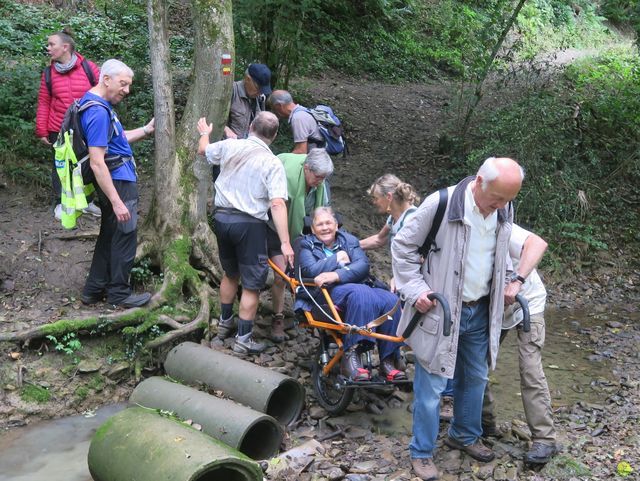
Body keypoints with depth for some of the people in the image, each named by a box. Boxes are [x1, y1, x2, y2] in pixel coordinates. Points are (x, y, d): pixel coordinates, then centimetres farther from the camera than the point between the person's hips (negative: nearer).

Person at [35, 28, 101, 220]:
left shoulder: (89, 68, -6)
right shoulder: (49, 73, 0)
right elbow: (43, 103, 3)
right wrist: (41, 131, -1)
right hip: (59, 130, 1)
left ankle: (87, 201, 27)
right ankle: (60, 203, 22)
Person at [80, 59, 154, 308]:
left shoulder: (101, 105, 10)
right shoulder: (98, 112, -23)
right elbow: (97, 162, -26)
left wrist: (146, 130, 12)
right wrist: (116, 202, -26)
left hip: (117, 179, 11)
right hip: (117, 182, -11)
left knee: (109, 234, 18)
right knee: (125, 236, 1)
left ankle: (94, 289, 27)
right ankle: (119, 292, 14)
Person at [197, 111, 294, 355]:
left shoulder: (230, 146, 1)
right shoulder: (273, 164, -12)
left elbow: (203, 150, 22)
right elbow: (277, 204, -21)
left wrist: (204, 133, 45)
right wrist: (285, 242, -21)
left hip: (222, 217, 6)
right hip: (249, 224, -6)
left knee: (230, 273, 26)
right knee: (252, 283, 6)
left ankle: (225, 322, 41)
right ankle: (244, 338, 10)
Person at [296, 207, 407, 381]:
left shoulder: (349, 240, 23)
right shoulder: (306, 244, 18)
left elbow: (363, 265, 1)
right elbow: (311, 270, -4)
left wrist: (337, 275, -16)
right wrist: (337, 259, 4)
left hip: (361, 287, 4)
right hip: (328, 292, -4)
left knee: (390, 300, -27)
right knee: (361, 293, -37)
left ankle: (388, 360, -23)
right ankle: (351, 355, -38)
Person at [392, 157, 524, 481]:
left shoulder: (505, 211, -1)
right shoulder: (441, 204, -20)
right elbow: (403, 246, -10)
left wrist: (508, 283, 7)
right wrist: (415, 290, -16)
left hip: (480, 311, 6)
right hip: (439, 309, -6)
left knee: (475, 378, 19)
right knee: (432, 385, 1)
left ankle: (465, 435, 41)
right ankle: (421, 452, 18)